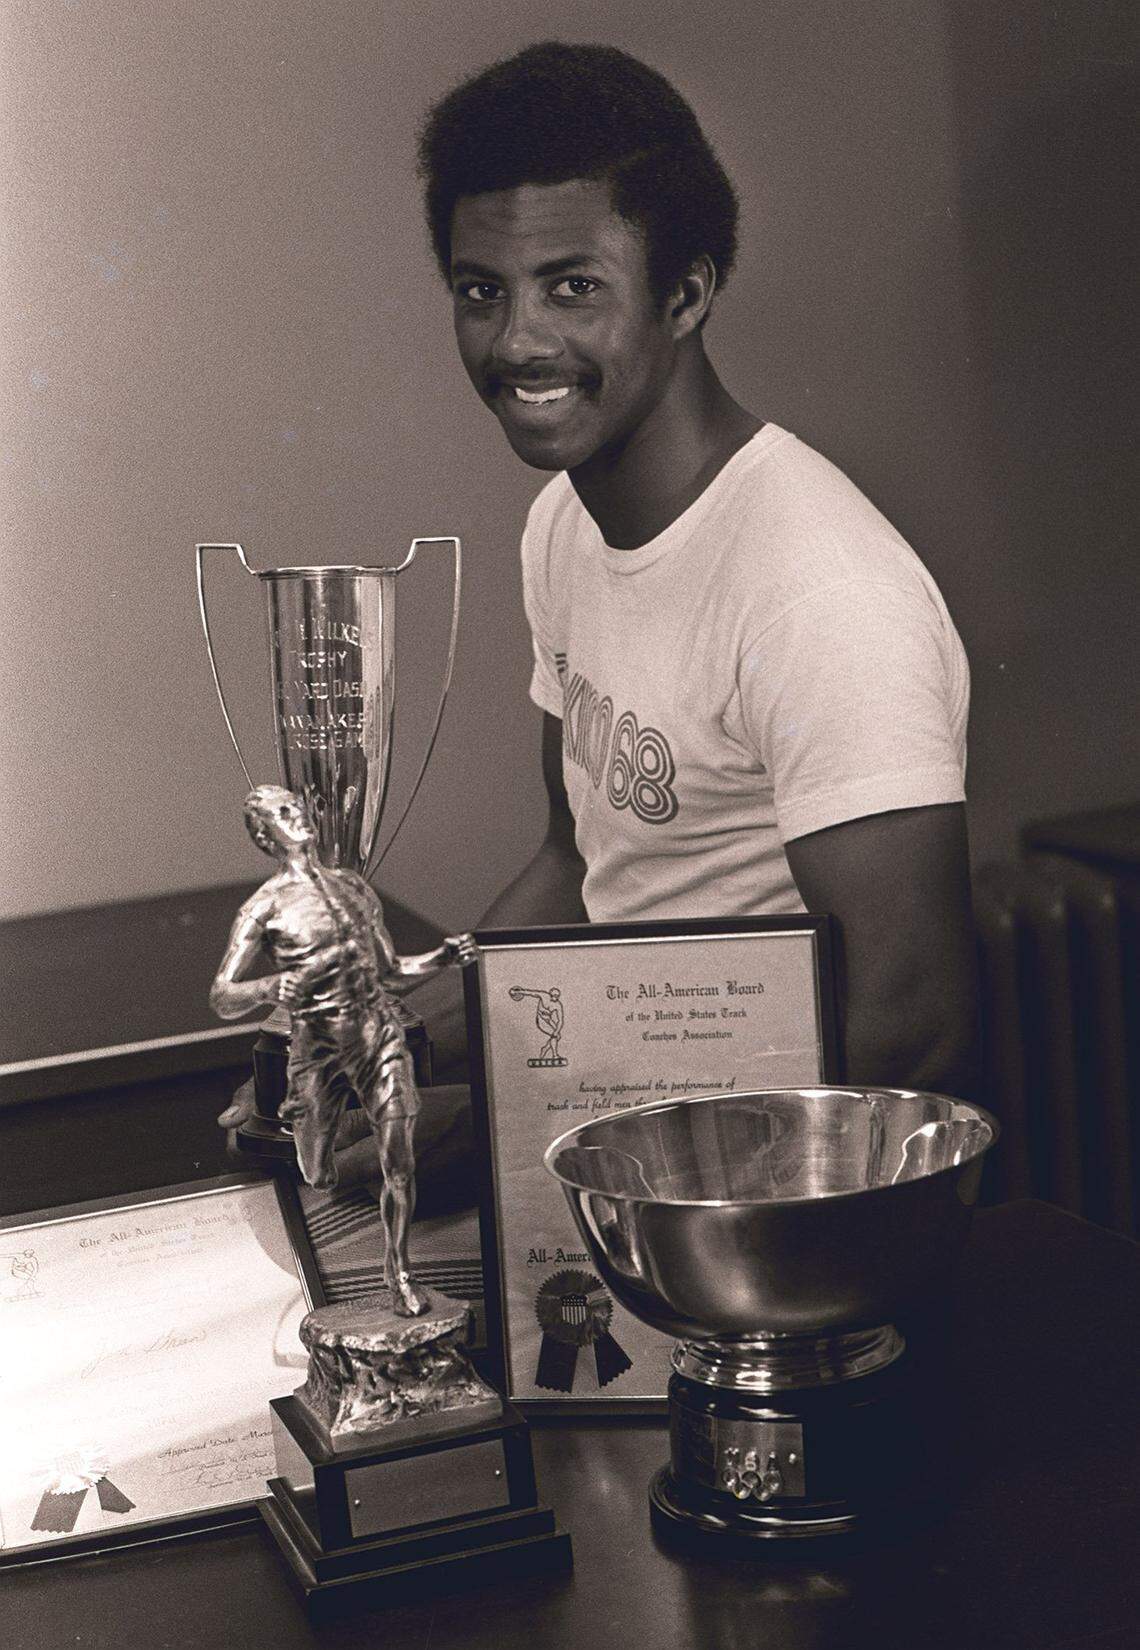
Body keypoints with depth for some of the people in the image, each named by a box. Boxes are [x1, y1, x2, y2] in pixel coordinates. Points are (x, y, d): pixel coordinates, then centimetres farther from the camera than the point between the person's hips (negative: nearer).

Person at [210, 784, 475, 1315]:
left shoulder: (354, 887, 12)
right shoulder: (264, 908, -4)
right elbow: (221, 999, -11)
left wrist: (443, 956, 3)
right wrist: (271, 987, -31)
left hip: (380, 1034, 3)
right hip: (319, 1046, -3)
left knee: (400, 1165, -5)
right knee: (318, 1176, 3)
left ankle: (399, 1271, 11)